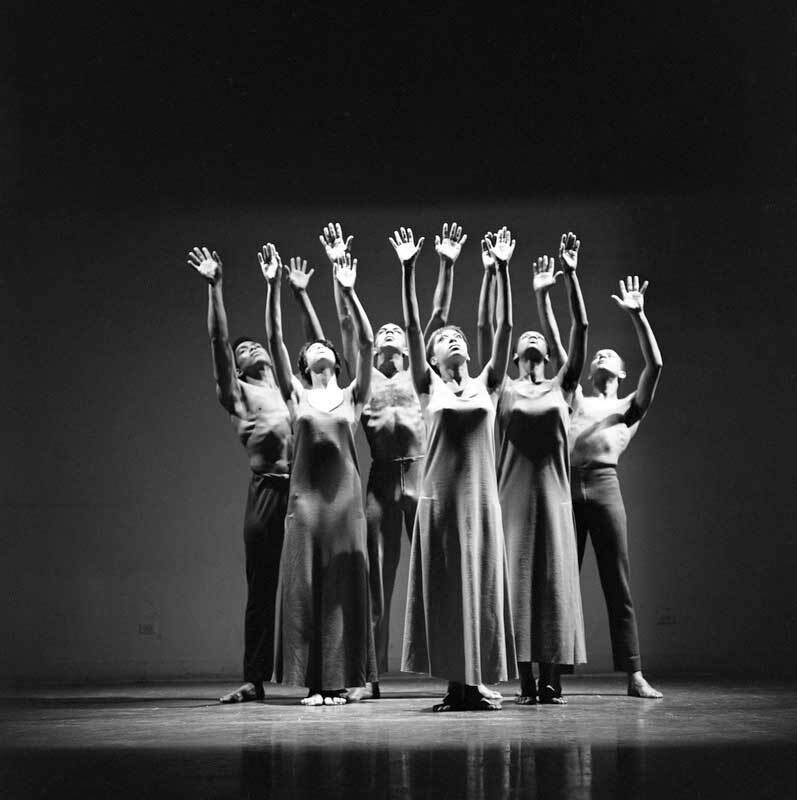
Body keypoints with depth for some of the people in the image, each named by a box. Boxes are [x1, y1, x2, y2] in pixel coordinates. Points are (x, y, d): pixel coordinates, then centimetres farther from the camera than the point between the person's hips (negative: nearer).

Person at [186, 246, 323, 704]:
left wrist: (301, 292, 23)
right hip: (267, 491, -3)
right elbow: (219, 341, 0)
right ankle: (255, 680, 6)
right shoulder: (239, 393, 9)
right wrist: (215, 287, -6)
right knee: (262, 587, 1)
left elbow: (320, 347, 22)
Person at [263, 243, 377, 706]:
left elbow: (367, 344, -4)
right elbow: (275, 341, 2)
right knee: (305, 588, 0)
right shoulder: (297, 396, 10)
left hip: (345, 495, -1)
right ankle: (315, 682, 6)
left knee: (345, 587, 1)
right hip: (305, 496, 1)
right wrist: (274, 286, -7)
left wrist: (350, 292, -11)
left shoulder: (353, 396, 9)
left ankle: (343, 680, 8)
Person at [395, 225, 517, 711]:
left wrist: (504, 270, -5)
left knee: (481, 587, 2)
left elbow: (505, 328, 2)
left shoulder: (487, 385, 10)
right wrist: (408, 272, -10)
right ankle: (454, 685, 7)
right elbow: (412, 329, -2)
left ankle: (477, 684, 9)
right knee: (443, 588, 1)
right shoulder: (430, 388, 7)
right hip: (440, 495, -1)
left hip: (481, 496, 1)